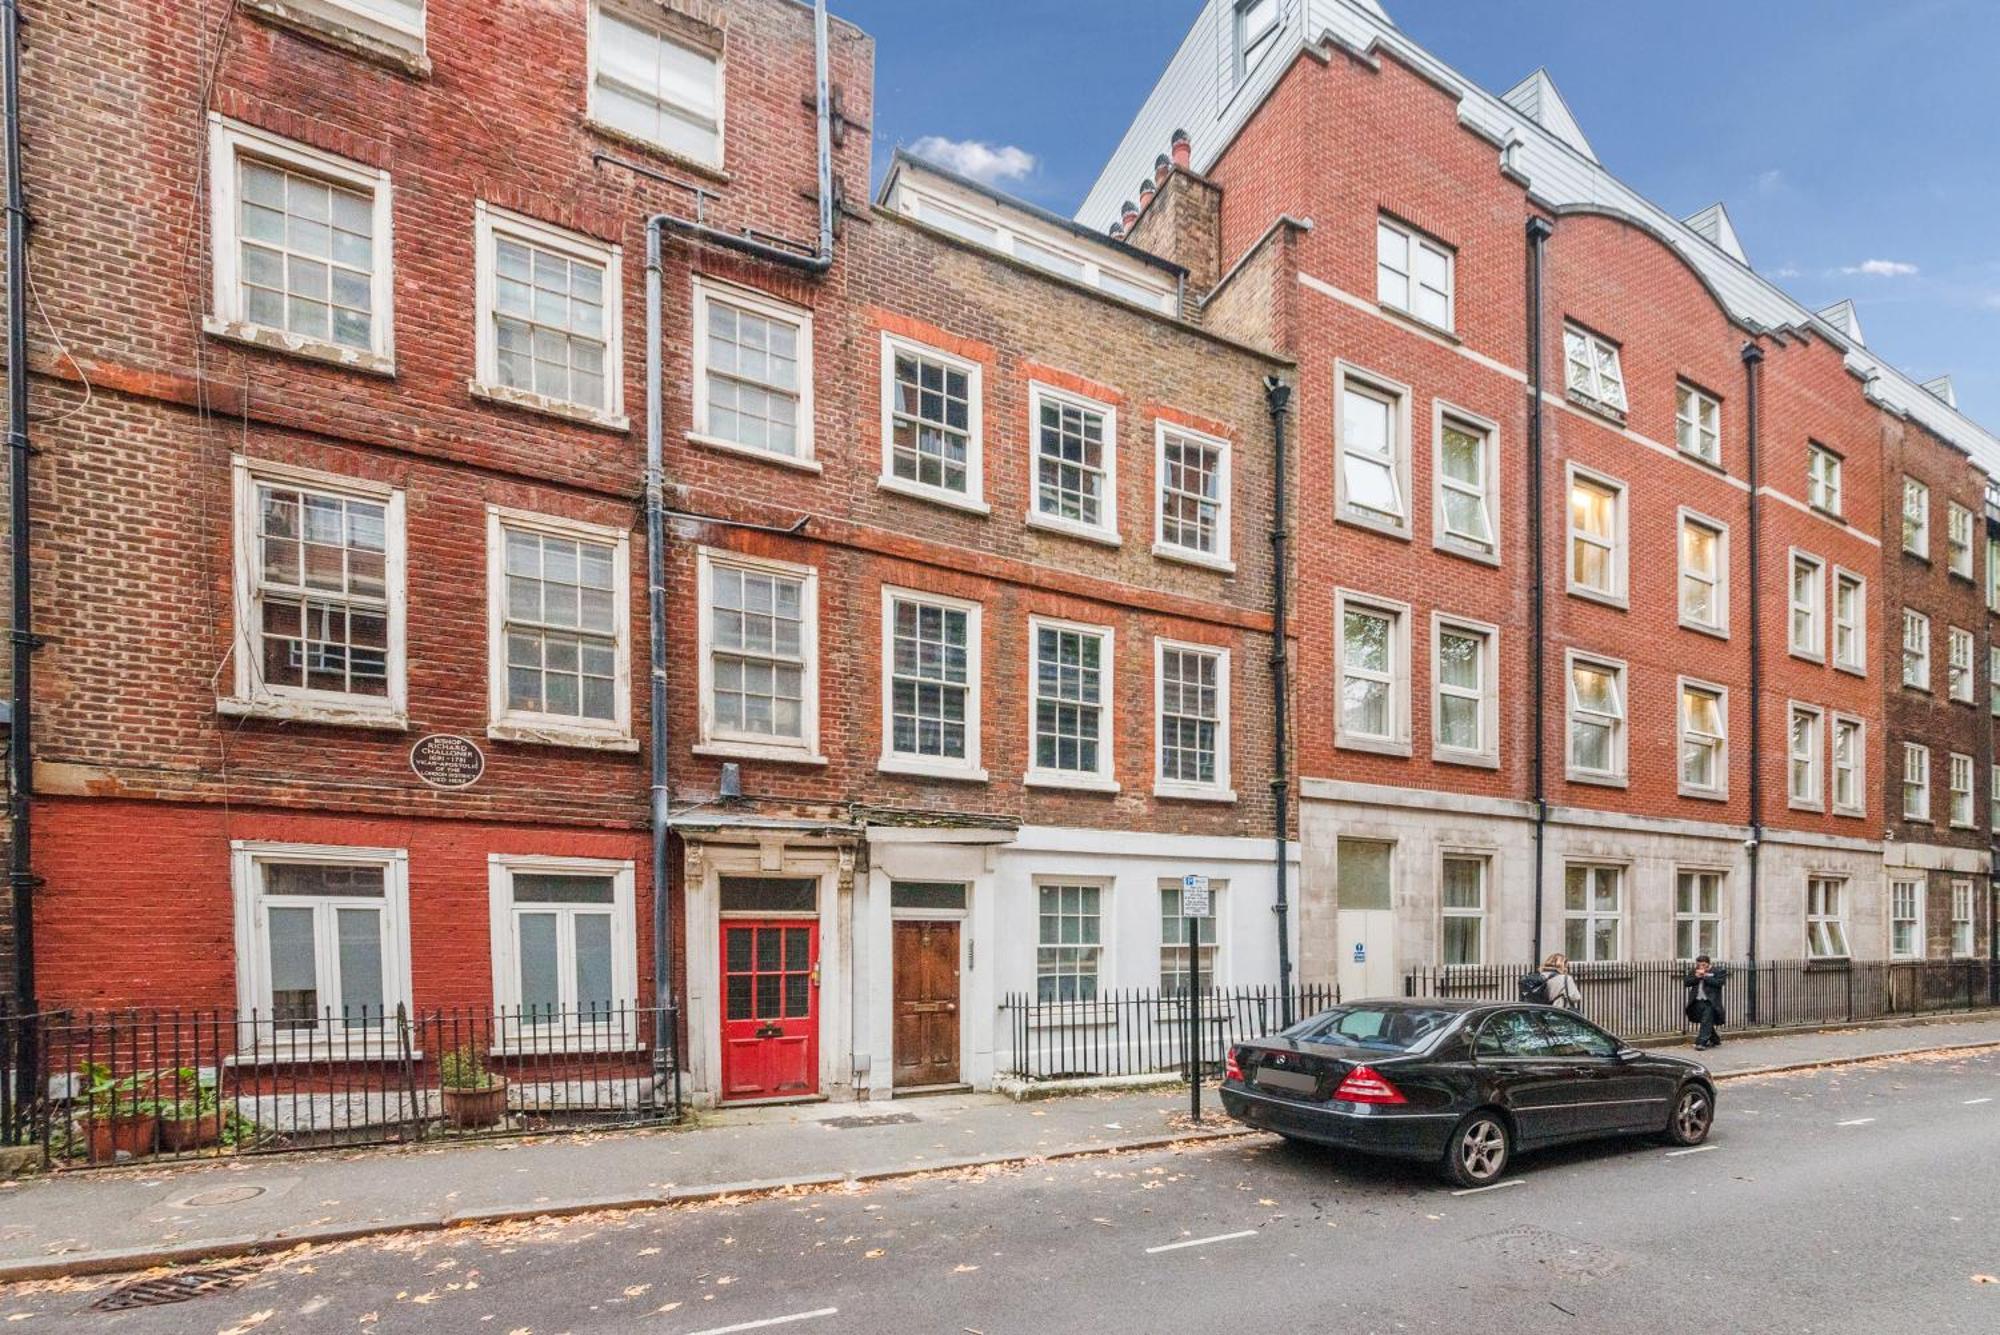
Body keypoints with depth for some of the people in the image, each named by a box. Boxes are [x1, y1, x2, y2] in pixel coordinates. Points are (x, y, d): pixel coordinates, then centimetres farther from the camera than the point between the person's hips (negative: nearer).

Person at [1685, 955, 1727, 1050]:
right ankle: (1715, 1041, 29)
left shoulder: (1717, 971, -2)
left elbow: (1720, 982, -15)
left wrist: (1705, 977, -16)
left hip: (1710, 1002, -6)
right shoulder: (1693, 971, 12)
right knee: (1705, 1023, 13)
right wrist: (1696, 977, -10)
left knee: (1706, 1022, -11)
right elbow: (1687, 983, 5)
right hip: (1698, 1001, 6)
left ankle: (1701, 1042, -13)